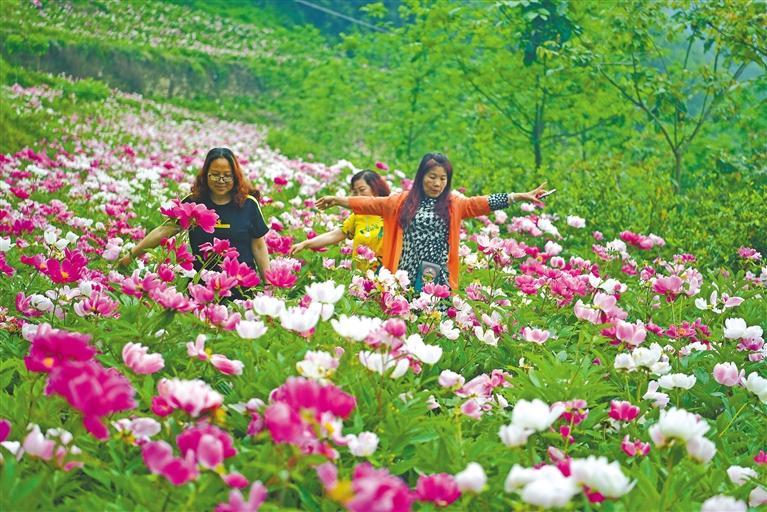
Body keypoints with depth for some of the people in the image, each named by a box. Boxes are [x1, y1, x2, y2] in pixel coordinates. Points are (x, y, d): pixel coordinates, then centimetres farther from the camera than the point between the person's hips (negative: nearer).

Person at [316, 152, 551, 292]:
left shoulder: (454, 204, 6)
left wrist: (520, 196, -11)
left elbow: (483, 203, -2)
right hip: (407, 274, 0)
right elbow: (373, 204, 9)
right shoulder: (404, 201, 8)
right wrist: (339, 200, 7)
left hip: (439, 277, 0)